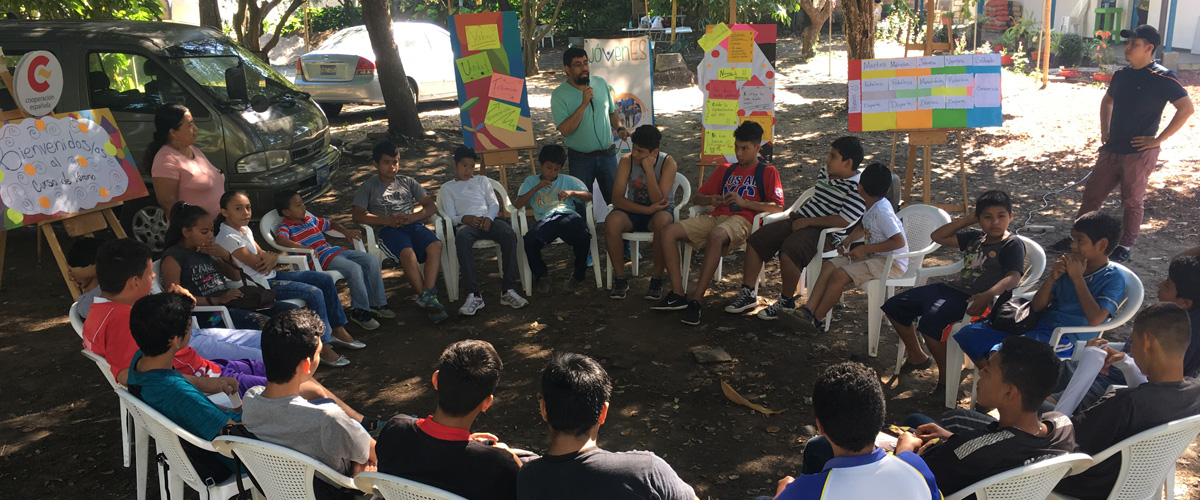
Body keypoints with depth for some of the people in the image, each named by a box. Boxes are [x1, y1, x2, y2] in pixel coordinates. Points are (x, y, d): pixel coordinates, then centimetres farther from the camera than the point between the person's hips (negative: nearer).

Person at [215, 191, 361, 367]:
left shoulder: (244, 229, 12)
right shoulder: (228, 238, -18)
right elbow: (256, 264, -19)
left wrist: (272, 258, -13)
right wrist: (270, 255, 1)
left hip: (270, 275, 10)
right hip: (260, 285, -10)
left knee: (325, 279, 2)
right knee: (314, 293, -24)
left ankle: (338, 330, 9)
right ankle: (323, 347, -18)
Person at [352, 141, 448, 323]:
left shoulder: (407, 182, 24)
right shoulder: (368, 187, 16)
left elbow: (431, 206, 15)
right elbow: (358, 215, 3)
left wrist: (412, 217, -7)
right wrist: (388, 220, -12)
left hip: (414, 225, 3)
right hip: (389, 230, -3)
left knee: (435, 245, -32)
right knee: (407, 253, -37)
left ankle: (427, 296, -40)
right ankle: (427, 298, -33)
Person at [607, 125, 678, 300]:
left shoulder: (668, 163, -15)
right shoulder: (627, 160, -10)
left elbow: (659, 201, -23)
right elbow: (617, 198, -15)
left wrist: (649, 170, -30)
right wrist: (647, 209, -27)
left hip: (660, 210, -2)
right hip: (633, 209, 2)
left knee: (663, 221, -39)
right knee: (611, 221, -31)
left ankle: (657, 279, -21)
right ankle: (620, 279, -16)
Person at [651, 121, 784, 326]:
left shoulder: (768, 172, 13)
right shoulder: (725, 170, 27)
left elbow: (778, 207, -2)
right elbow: (696, 197, 26)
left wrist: (744, 202, -12)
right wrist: (710, 200, 1)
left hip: (742, 220, -6)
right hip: (716, 217, 6)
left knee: (715, 236, -41)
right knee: (667, 232, -18)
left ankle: (695, 300, -37)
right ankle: (677, 295, -20)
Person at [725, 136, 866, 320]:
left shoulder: (858, 187, -15)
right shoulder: (824, 172, 10)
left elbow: (844, 221, -23)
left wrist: (807, 221, -19)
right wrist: (799, 212, 10)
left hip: (827, 231, -8)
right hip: (801, 220, 8)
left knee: (789, 251, -34)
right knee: (755, 240, -3)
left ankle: (787, 302, -10)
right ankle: (748, 293, 4)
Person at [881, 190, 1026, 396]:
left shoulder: (1013, 244, -5)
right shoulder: (975, 238, 18)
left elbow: (1013, 277, -21)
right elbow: (938, 236, 23)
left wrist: (989, 295, -40)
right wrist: (967, 220, 14)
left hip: (973, 300, -9)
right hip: (951, 288, 9)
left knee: (931, 323, -35)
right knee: (893, 306, 7)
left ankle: (946, 377, -13)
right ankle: (917, 356, 24)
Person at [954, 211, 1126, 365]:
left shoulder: (1113, 279, -4)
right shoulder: (1069, 266, 13)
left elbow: (1095, 319, -20)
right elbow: (1036, 307, 11)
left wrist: (1077, 278, -13)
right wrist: (1052, 278, -6)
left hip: (1064, 339, -7)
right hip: (1039, 323, 7)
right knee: (967, 335, -7)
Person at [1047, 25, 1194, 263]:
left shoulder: (1162, 78, -12)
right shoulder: (1121, 74, 8)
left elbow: (1186, 108, -17)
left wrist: (1158, 139, -17)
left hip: (1139, 154, -6)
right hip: (1112, 150, 7)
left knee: (1132, 202, 5)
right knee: (1091, 194, 10)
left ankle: (1124, 248, 18)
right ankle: (1076, 238, 22)